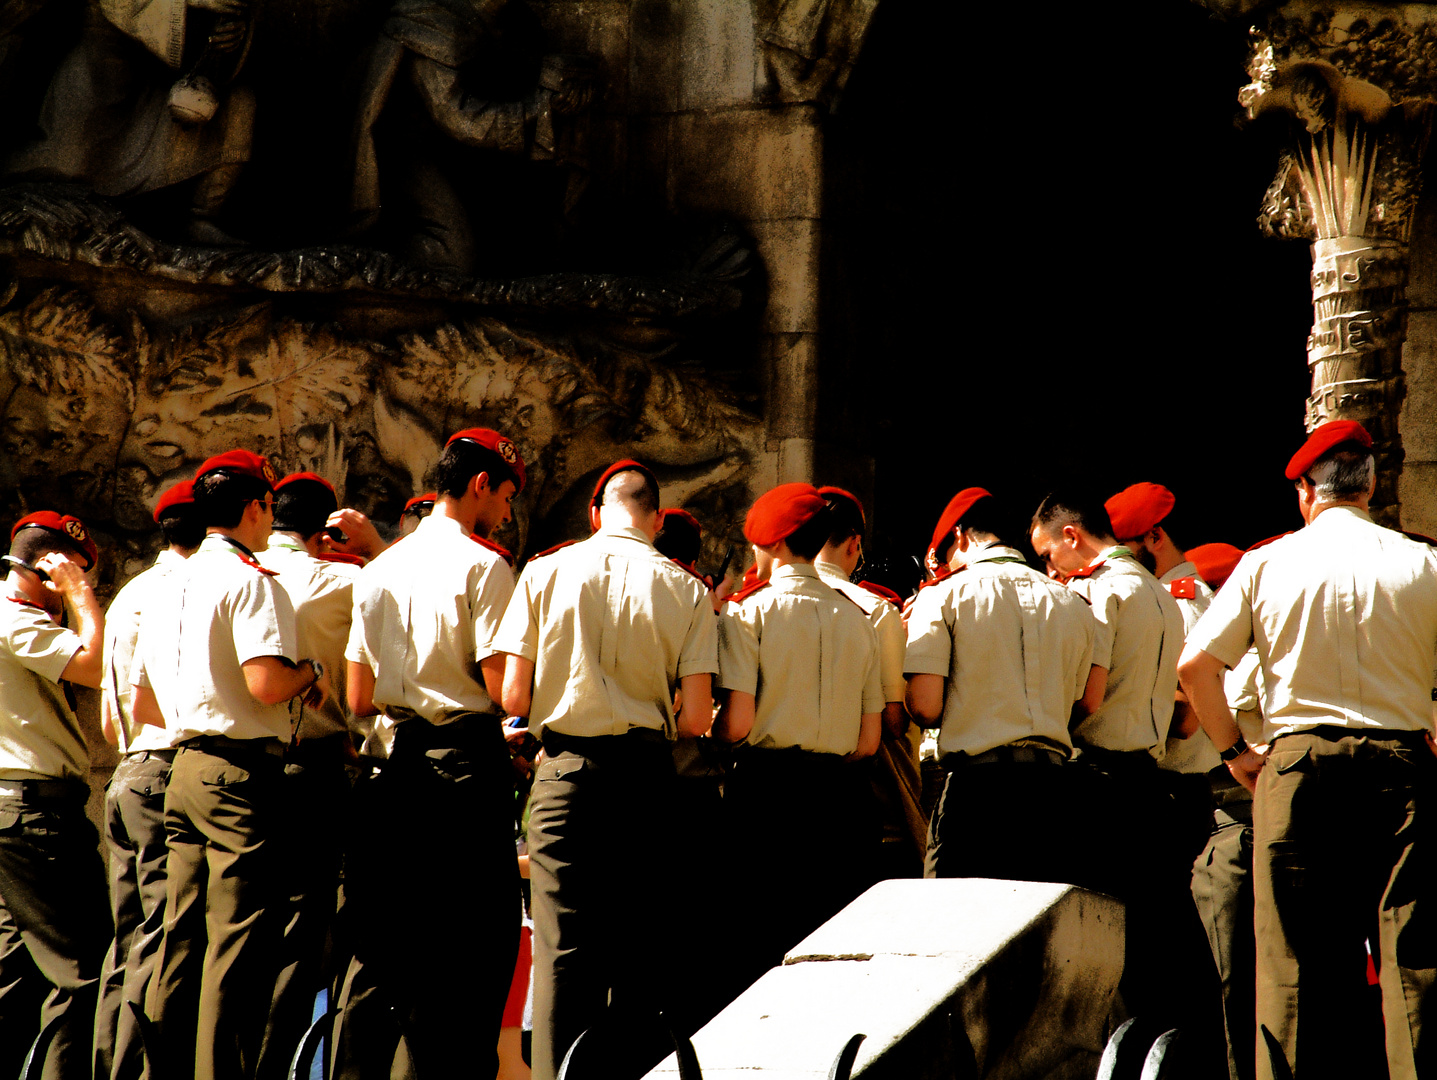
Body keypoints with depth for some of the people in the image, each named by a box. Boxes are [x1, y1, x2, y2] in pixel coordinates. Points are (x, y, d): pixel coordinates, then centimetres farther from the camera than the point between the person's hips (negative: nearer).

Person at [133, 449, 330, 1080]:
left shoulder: (171, 587, 18)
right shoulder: (250, 580, -9)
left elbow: (143, 705, 22)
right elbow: (266, 683, -22)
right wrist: (311, 670, -3)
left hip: (185, 768, 9)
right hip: (243, 771, -9)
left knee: (182, 938, 10)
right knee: (238, 943, -9)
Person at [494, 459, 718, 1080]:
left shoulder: (545, 574, 0)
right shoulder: (685, 590, -1)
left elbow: (513, 698, -2)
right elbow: (696, 719, -5)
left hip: (565, 773, 0)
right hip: (646, 773, 0)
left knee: (563, 953, 0)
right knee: (643, 949, 8)